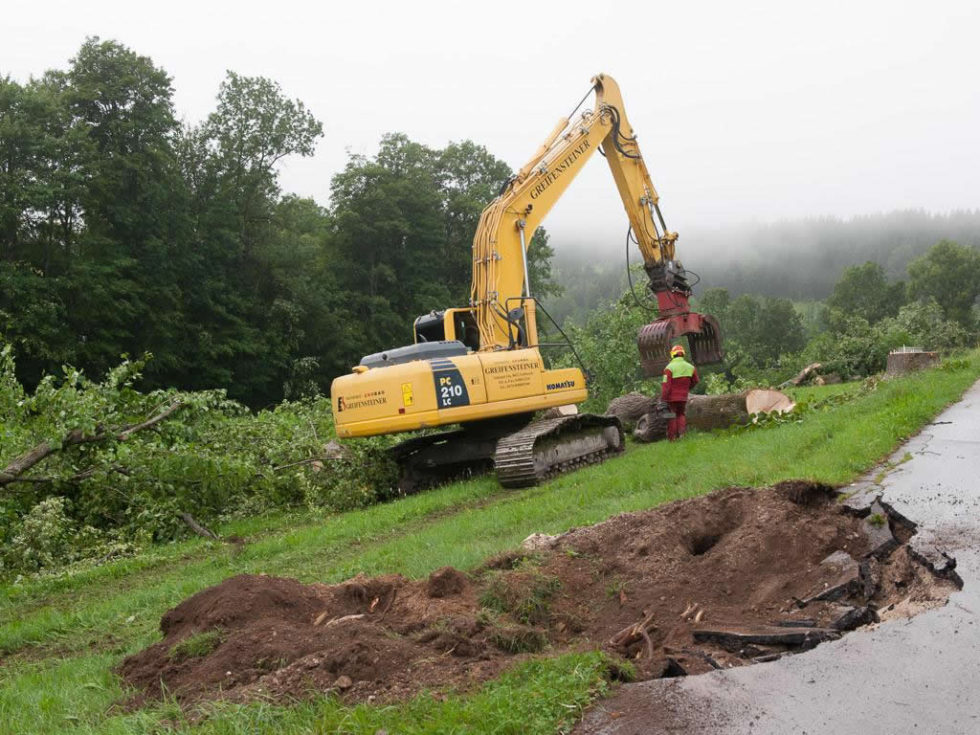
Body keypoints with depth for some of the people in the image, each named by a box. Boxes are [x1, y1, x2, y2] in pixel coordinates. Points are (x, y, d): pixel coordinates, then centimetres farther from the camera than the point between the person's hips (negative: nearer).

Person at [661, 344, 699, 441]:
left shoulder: (669, 367, -16)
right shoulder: (690, 367, 1)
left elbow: (666, 385, -19)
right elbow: (695, 381, 14)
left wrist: (663, 399, -16)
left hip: (672, 397, -4)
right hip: (683, 397, 4)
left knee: (672, 417, 7)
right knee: (681, 414, 19)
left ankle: (671, 438, 11)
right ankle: (681, 433, 2)